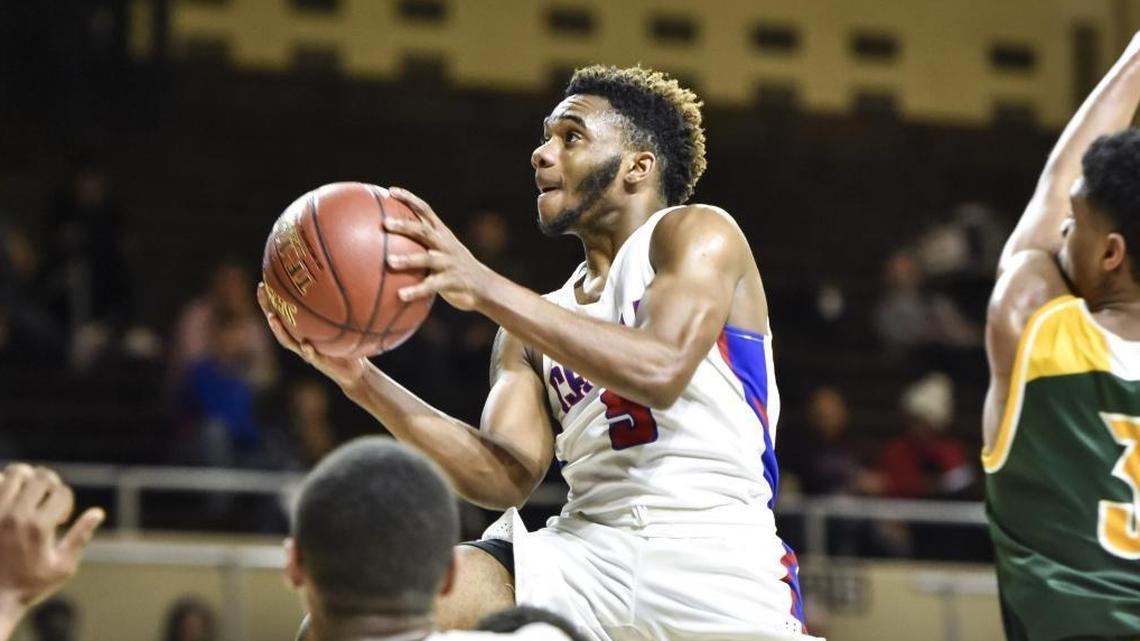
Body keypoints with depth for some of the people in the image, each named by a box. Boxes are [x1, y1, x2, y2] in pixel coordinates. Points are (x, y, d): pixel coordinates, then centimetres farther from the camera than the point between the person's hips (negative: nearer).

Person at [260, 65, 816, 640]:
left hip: (712, 562, -5)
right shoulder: (533, 329, 20)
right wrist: (361, 379, -3)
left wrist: (485, 288, -20)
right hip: (589, 550, 5)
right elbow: (507, 477, 6)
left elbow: (661, 371, -18)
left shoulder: (697, 233, 3)